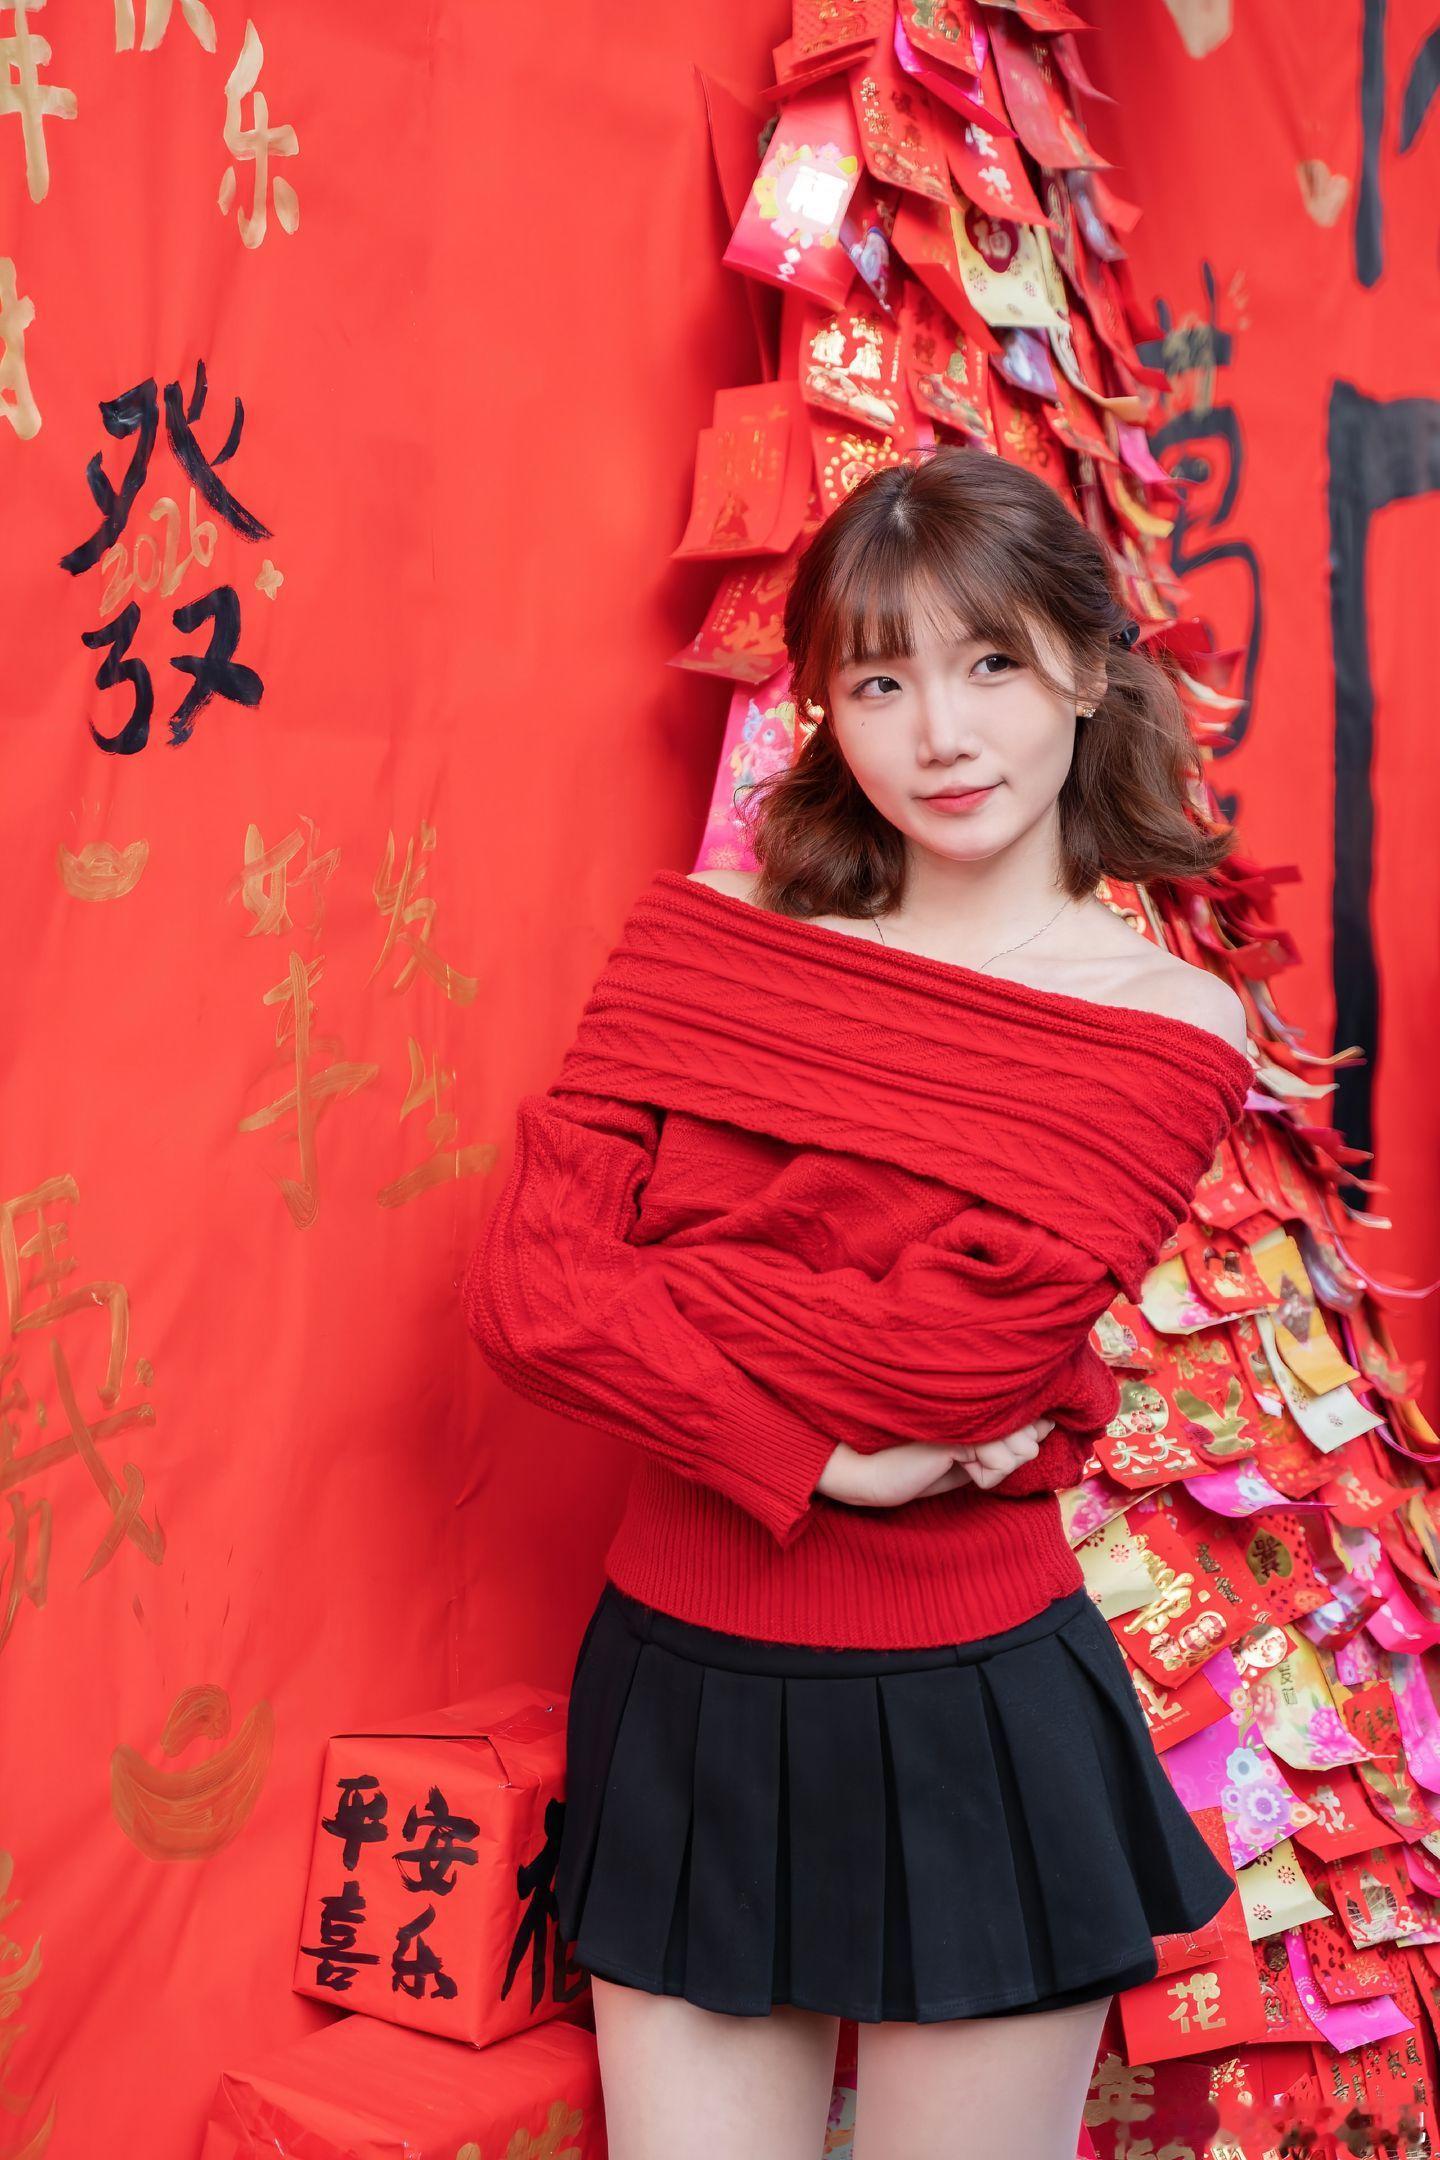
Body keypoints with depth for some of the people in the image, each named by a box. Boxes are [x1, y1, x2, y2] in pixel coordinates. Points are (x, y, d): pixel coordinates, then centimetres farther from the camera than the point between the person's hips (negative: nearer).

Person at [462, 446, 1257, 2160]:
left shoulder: (1170, 1032, -7)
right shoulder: (704, 939, 0)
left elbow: (958, 1346, -20)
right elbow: (514, 1287, -9)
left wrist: (621, 1276, -11)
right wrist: (813, 1444, -19)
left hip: (972, 1727, -2)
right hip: (675, 1699, 3)